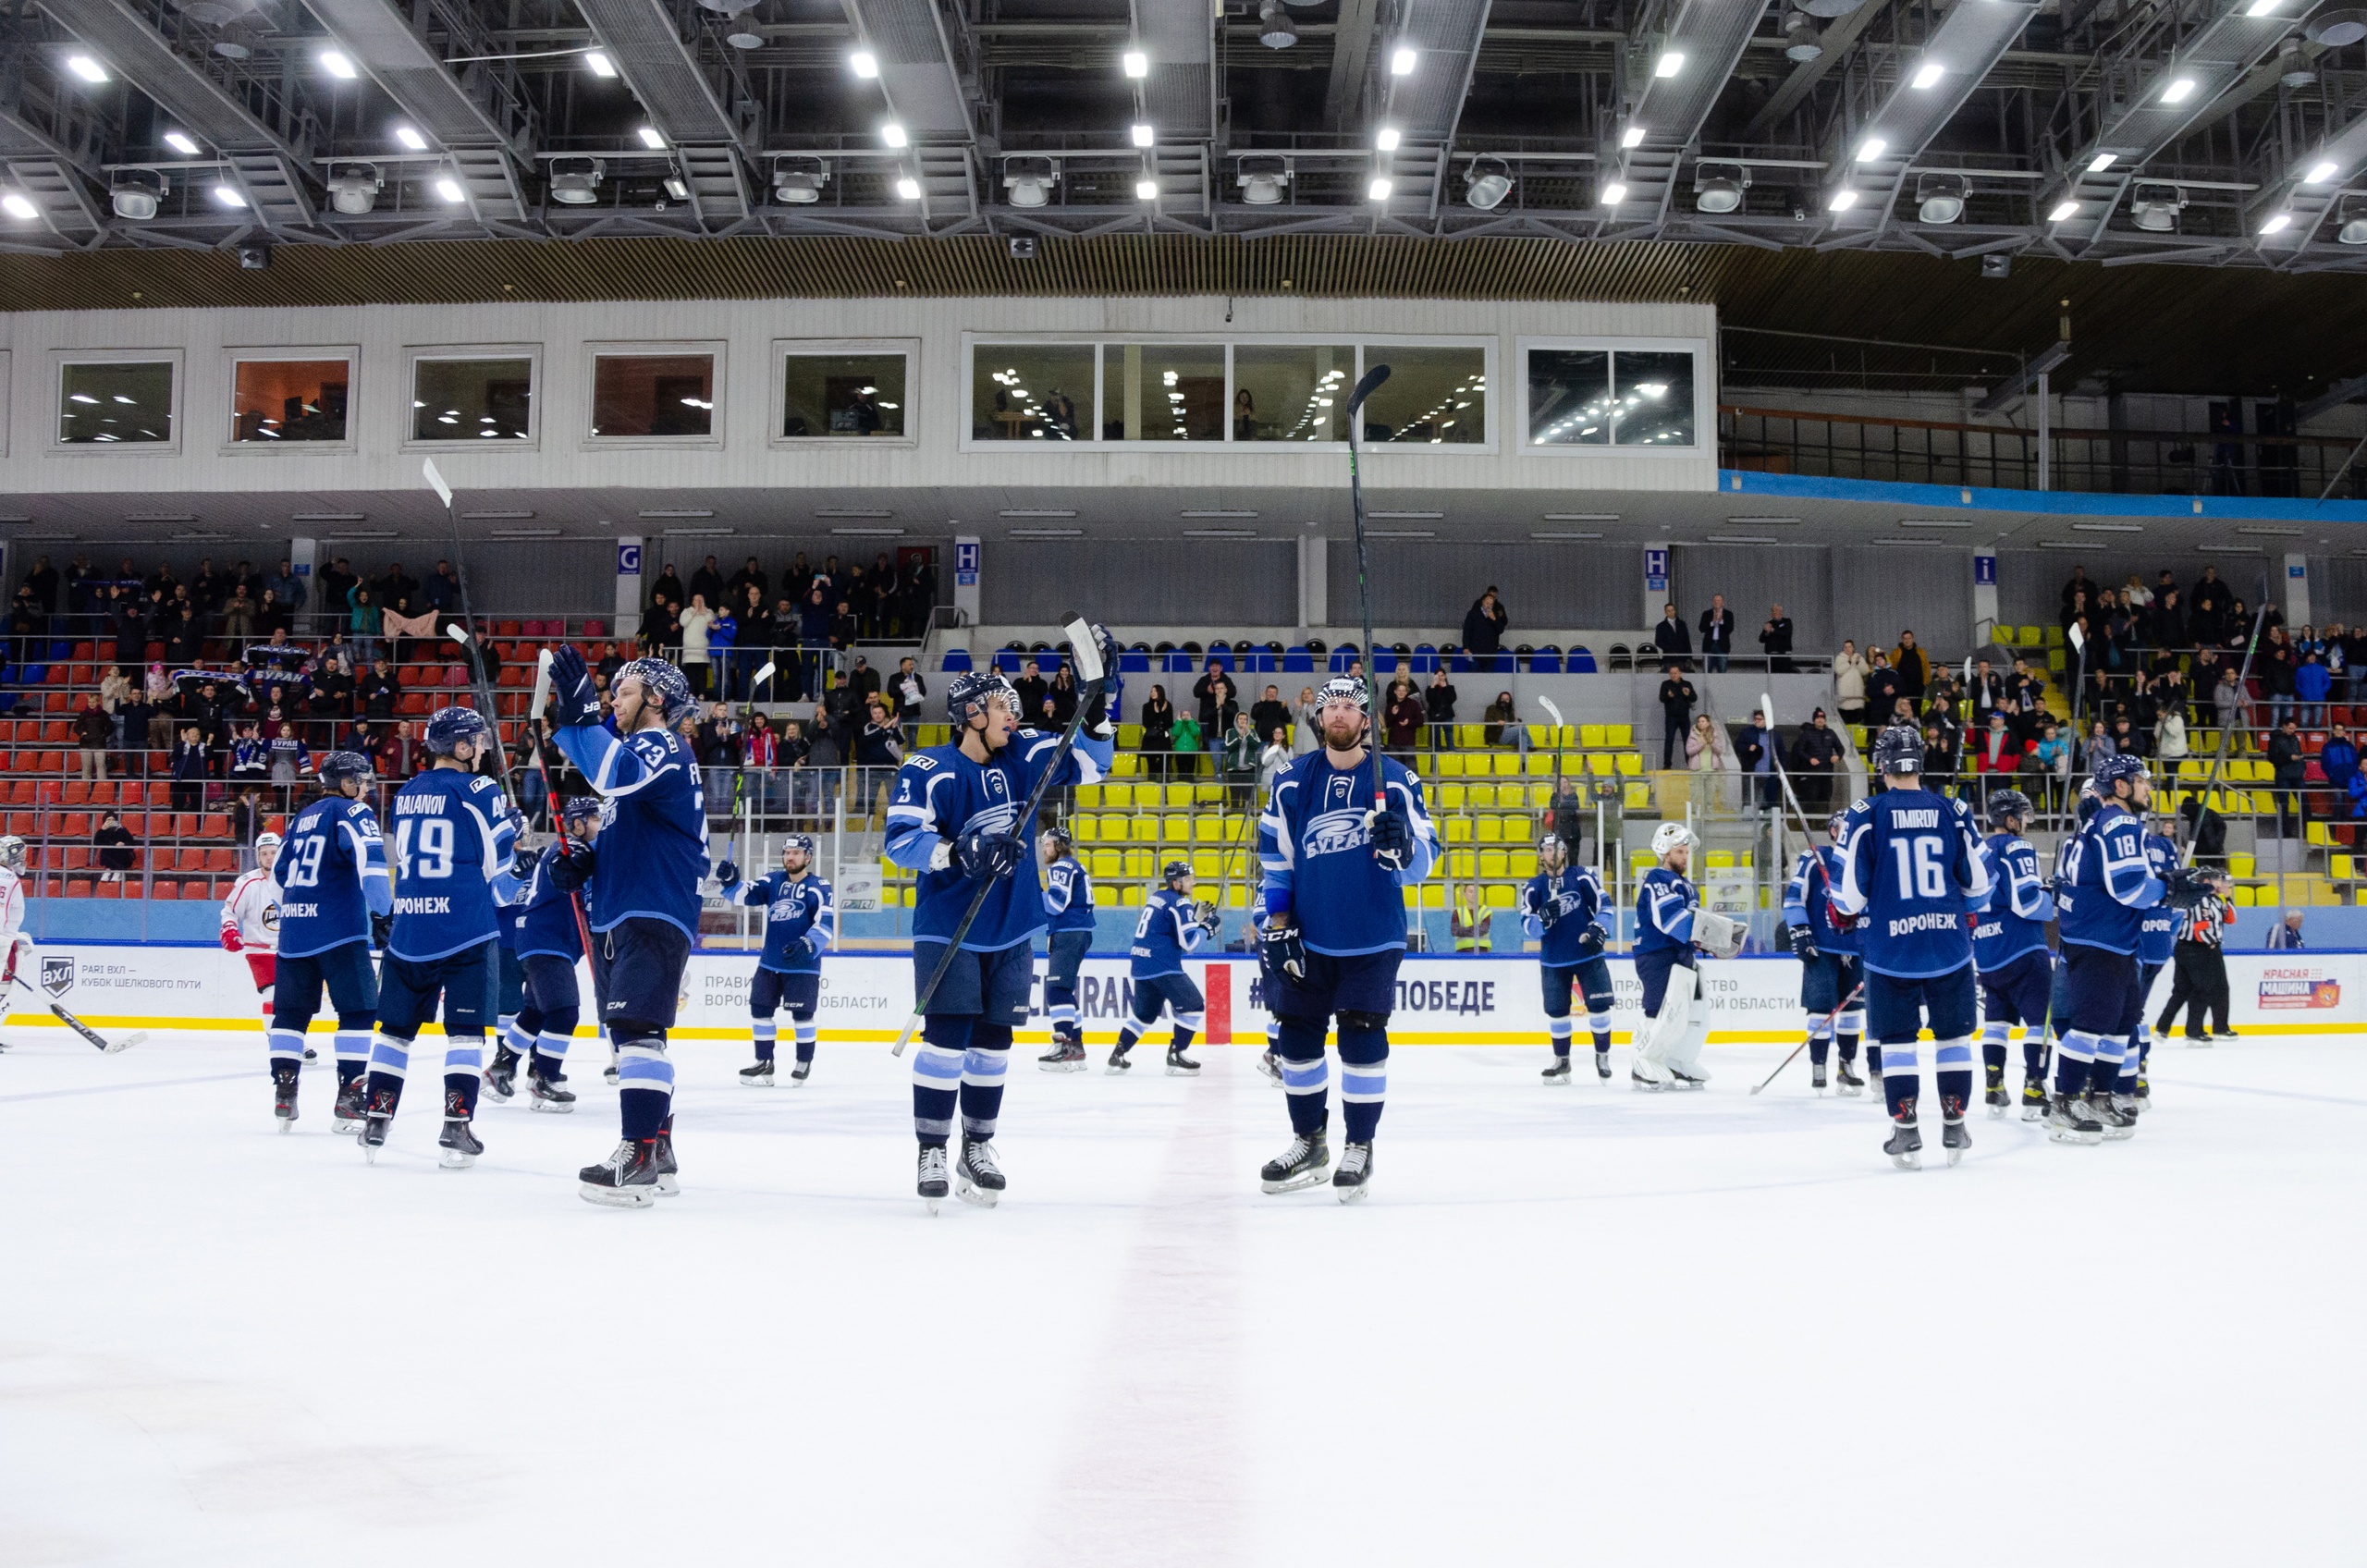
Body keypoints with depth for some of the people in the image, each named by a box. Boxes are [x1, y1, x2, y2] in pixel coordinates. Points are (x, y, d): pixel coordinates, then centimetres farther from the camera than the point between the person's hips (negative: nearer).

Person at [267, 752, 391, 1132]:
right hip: (338, 930, -7)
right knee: (359, 1010, -2)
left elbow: (279, 869, 28)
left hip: (293, 929, 7)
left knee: (290, 1010, 14)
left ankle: (283, 1093, 11)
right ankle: (348, 1099, -7)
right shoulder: (352, 812, -3)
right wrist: (382, 912, -25)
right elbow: (370, 857, -21)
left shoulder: (302, 818, 20)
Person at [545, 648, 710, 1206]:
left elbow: (619, 776, -33)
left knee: (637, 1030, -18)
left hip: (653, 915, -11)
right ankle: (658, 1157, 21)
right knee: (632, 1035, 14)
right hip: (618, 918, 11)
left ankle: (638, 1161, -21)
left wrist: (578, 716, -34)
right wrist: (588, 863, 11)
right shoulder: (634, 749, 24)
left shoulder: (663, 747, -9)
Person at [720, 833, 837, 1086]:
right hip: (770, 963, 5)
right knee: (759, 1009, 6)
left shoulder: (819, 887, -7)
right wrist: (730, 882, -26)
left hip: (803, 965, -5)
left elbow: (826, 925, -16)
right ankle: (764, 1063, 18)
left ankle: (805, 1062, 18)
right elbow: (746, 894, -5)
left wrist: (808, 945, -31)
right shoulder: (772, 881, 6)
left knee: (801, 1014, -2)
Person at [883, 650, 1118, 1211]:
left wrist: (1095, 705, -7)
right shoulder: (928, 771, -11)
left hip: (1012, 932, 5)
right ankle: (932, 1152, 1)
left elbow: (1088, 763, 8)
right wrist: (959, 853, -30)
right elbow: (901, 839, -16)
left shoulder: (1023, 756, 4)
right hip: (948, 929, -5)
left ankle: (978, 1148, 23)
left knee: (993, 1041, 10)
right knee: (947, 1038, -11)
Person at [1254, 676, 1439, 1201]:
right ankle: (1309, 1142, 23)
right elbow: (1273, 858, 7)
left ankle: (1359, 1147, 11)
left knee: (1362, 1038, -5)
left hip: (1373, 941, -3)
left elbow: (1423, 862, -6)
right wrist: (1276, 925, 0)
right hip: (1307, 940, 3)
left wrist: (1401, 845, -28)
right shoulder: (1291, 782, 3)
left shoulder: (1396, 780, -4)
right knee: (1295, 1036, 6)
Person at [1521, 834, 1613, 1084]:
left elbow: (1603, 905, 0)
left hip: (1588, 954, -1)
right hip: (1553, 960, 1)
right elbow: (1526, 923, -5)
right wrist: (1543, 918, -26)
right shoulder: (1534, 887, 1)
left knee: (1599, 1005, -4)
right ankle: (1562, 1061, 18)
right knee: (1556, 1010, 4)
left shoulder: (1583, 876, -1)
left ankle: (1602, 1056, 12)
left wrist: (1598, 929, -15)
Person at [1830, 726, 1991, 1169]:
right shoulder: (1954, 812, -1)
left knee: (1897, 1038, 8)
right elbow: (1978, 884, 5)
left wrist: (1843, 908, 14)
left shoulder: (1866, 816, -8)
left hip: (1889, 948, -2)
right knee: (1954, 1033, 15)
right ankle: (1954, 1126, 19)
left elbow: (1851, 893, -8)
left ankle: (1906, 1132, 6)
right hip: (1950, 946, 2)